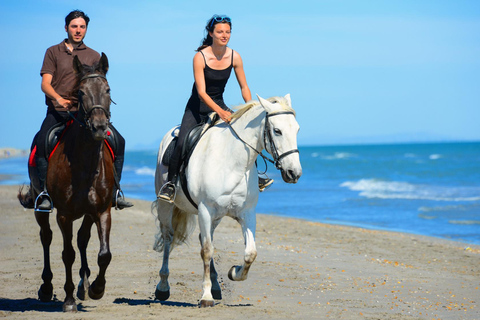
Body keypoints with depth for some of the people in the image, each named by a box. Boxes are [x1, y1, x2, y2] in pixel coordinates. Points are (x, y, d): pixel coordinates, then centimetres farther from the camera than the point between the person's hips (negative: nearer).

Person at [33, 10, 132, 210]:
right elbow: (46, 83, 0)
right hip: (58, 111, -2)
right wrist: (59, 99, -20)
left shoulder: (94, 56, 16)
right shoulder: (53, 52, 10)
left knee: (118, 141, -13)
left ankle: (114, 192, -5)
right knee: (41, 142, -30)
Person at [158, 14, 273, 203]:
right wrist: (220, 112, -38)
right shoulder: (200, 57, -20)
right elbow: (201, 92, -25)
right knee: (182, 143, -21)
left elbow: (244, 87, 2)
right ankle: (171, 182, -6)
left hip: (219, 105, 4)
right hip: (197, 108, -4)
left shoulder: (234, 57, -7)